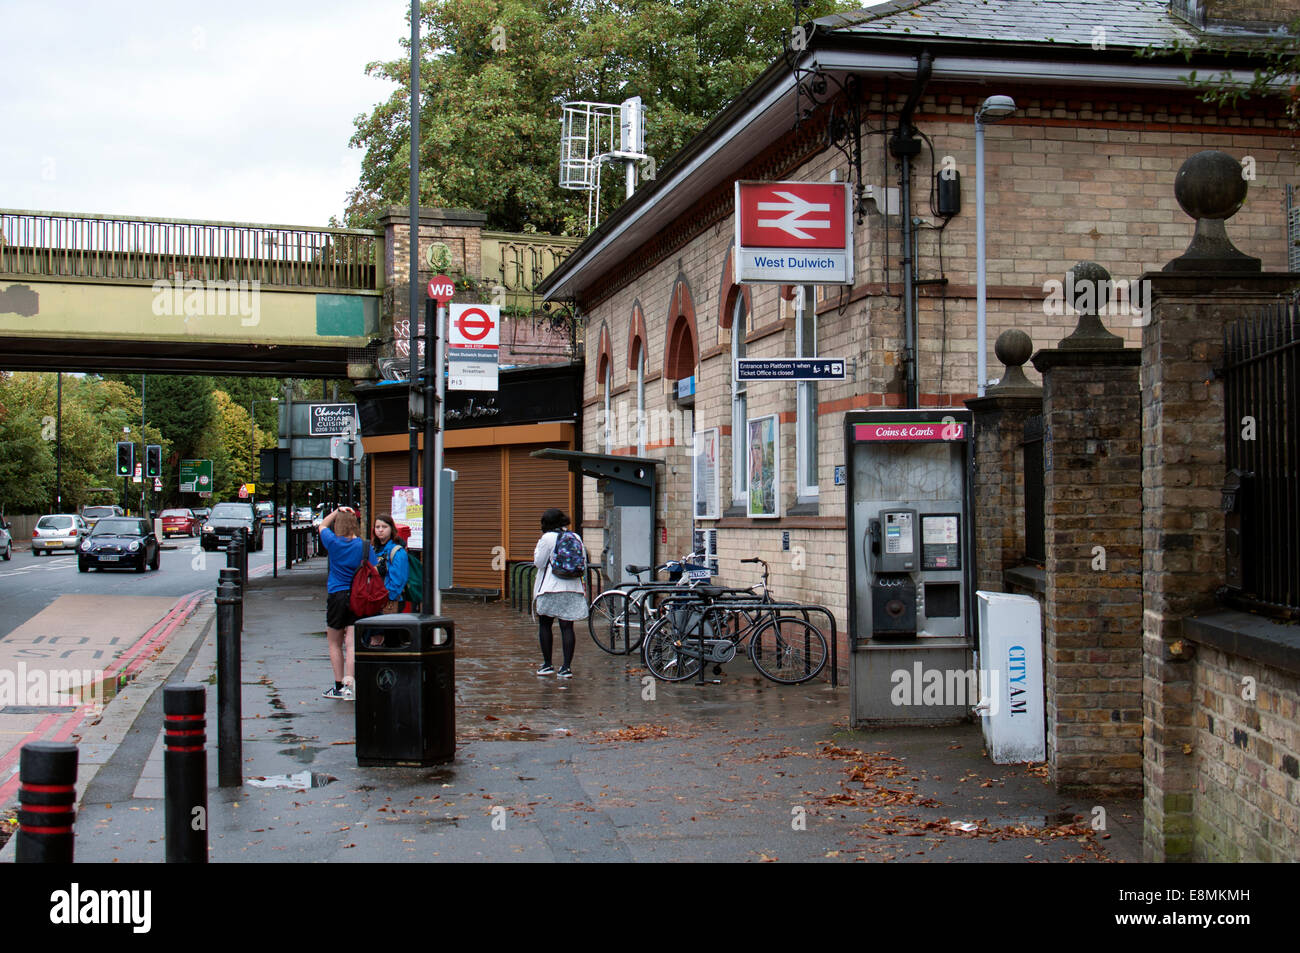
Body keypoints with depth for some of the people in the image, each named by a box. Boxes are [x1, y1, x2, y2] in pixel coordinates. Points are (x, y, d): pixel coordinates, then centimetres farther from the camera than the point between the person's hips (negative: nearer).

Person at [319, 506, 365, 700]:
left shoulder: (333, 542, -4)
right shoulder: (364, 545, -2)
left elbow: (322, 525, 17)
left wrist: (337, 511, 15)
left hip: (336, 595, -1)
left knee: (335, 643, 13)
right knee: (351, 643, -2)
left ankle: (339, 686, 12)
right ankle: (349, 684, -14)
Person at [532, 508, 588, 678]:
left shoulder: (547, 538, -8)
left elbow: (539, 562, -3)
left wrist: (537, 548, 12)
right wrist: (583, 586, 23)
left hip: (550, 588, -4)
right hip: (572, 588, 4)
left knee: (544, 626, 10)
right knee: (567, 627, 1)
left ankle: (547, 664, 11)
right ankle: (567, 667, -3)